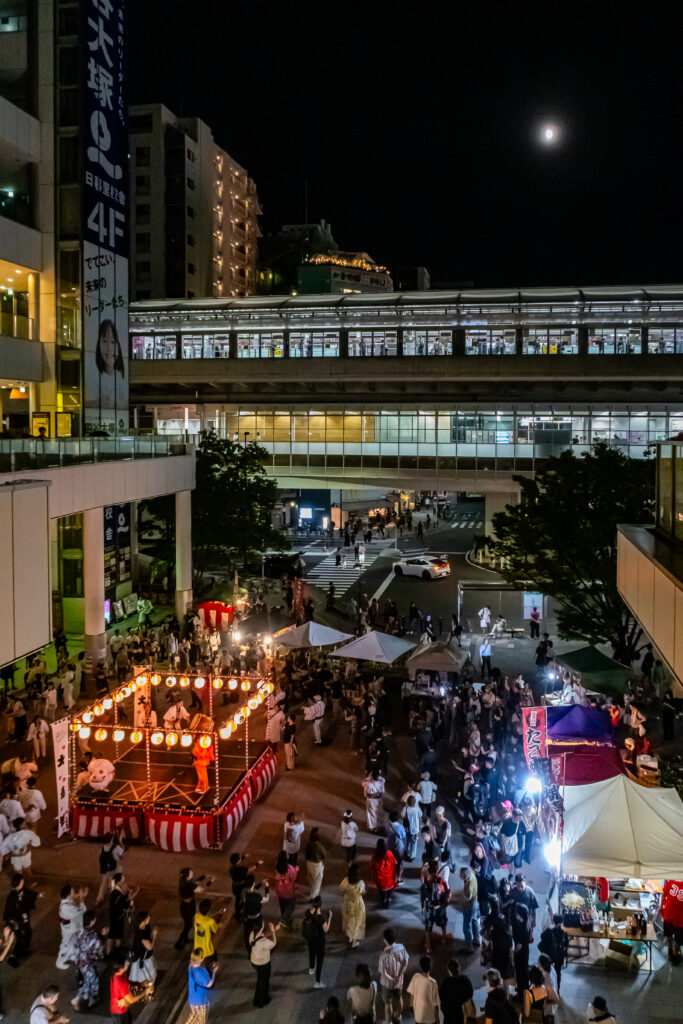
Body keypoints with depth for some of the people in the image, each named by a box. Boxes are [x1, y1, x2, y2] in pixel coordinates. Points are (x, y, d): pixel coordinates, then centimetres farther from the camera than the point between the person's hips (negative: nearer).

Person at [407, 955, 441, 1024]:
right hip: (430, 1016, -4)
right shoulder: (432, 983, -24)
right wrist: (437, 1018, -3)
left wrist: (412, 1007, 18)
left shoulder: (415, 977, -12)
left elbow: (411, 994, 1)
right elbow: (436, 1003, -16)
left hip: (418, 1014, 4)